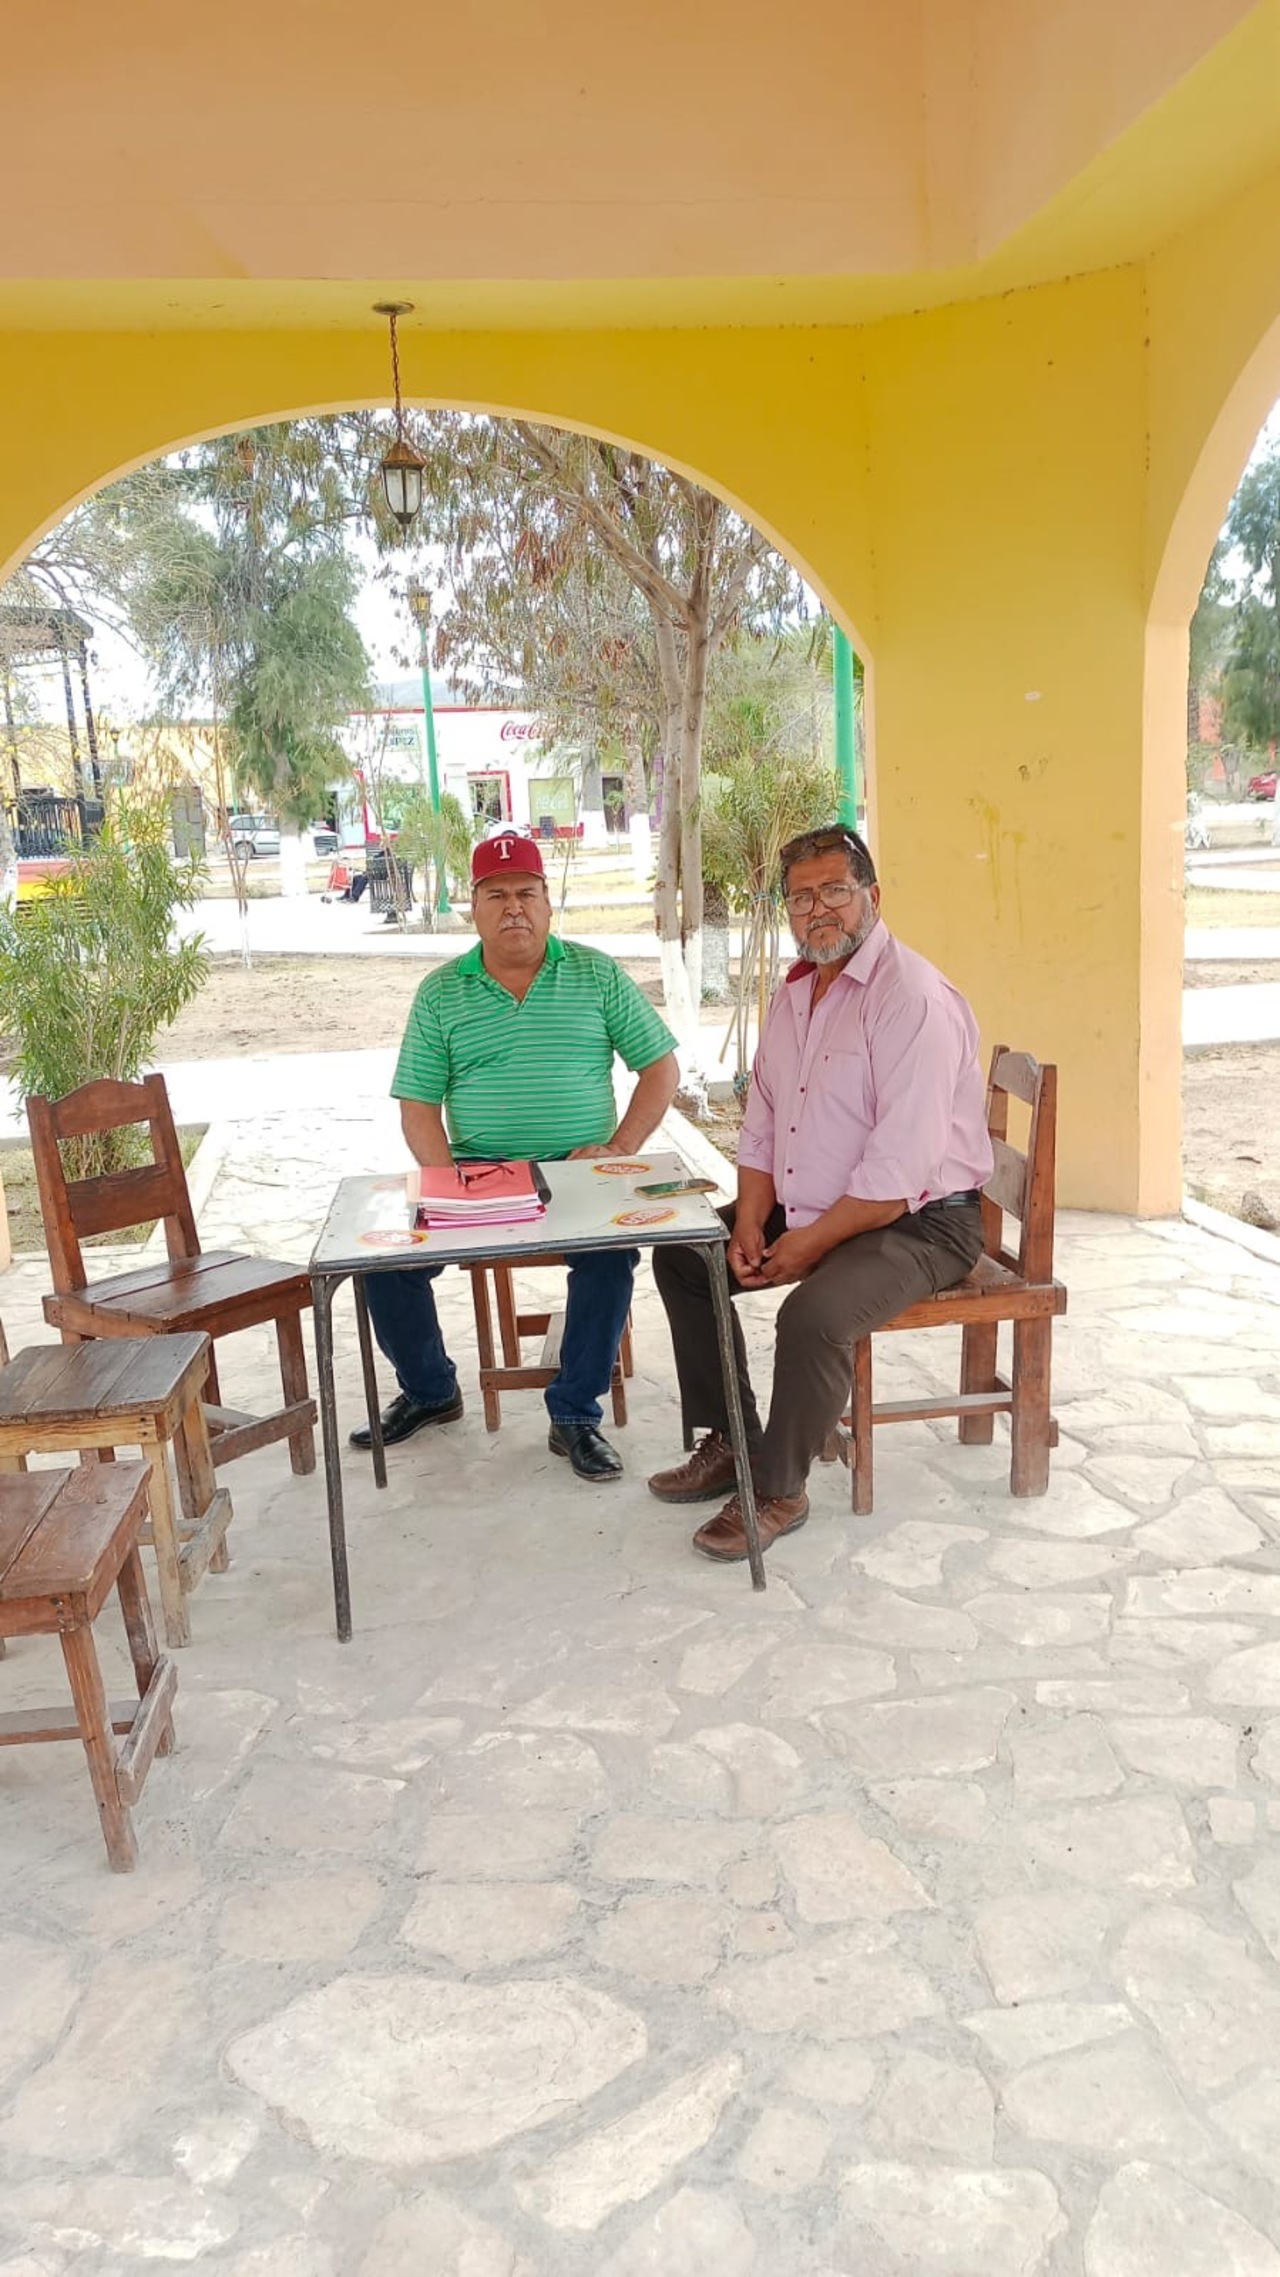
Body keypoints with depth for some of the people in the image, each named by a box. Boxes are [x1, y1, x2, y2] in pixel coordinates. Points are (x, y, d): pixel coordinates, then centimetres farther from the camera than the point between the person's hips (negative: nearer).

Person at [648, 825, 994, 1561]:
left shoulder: (913, 998, -20)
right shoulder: (796, 990, 9)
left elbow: (900, 1170, -26)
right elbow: (762, 1122, 12)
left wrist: (809, 1243, -20)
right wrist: (750, 1220, -2)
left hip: (917, 1221, -9)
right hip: (803, 1207, 9)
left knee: (813, 1313, -33)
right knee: (681, 1255, 7)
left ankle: (779, 1491, -9)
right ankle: (732, 1442, 16)